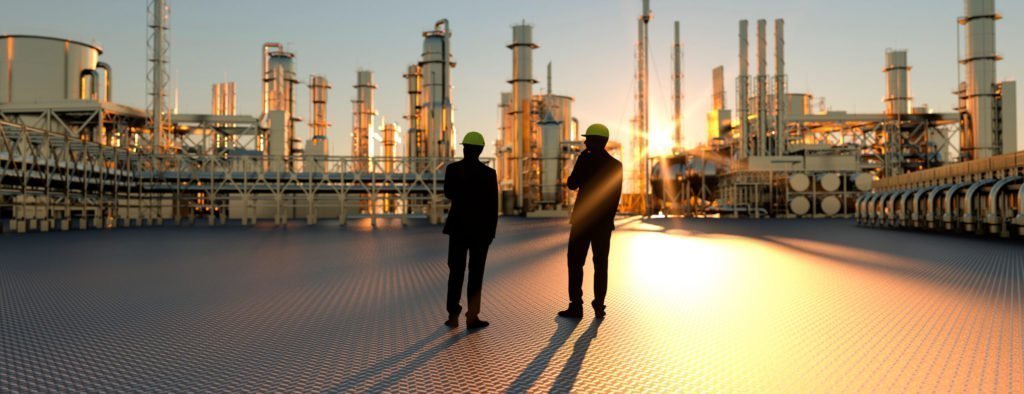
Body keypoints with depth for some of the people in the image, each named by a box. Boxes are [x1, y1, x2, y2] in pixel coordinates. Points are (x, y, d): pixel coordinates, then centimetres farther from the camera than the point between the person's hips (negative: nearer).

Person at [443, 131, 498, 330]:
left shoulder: (452, 169, -5)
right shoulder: (488, 173, -9)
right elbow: (493, 206, -6)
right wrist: (491, 231, 3)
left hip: (458, 226, 2)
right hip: (481, 228, -2)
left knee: (456, 271, 12)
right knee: (476, 272, 6)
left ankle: (453, 315, 12)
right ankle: (472, 315, 5)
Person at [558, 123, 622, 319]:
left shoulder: (585, 159, -11)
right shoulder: (616, 165, 4)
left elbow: (572, 185, -5)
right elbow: (616, 196, 8)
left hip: (583, 219, -4)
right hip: (604, 222, 4)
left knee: (575, 263, 2)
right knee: (601, 264, 8)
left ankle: (576, 306, -1)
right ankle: (599, 307, 7)